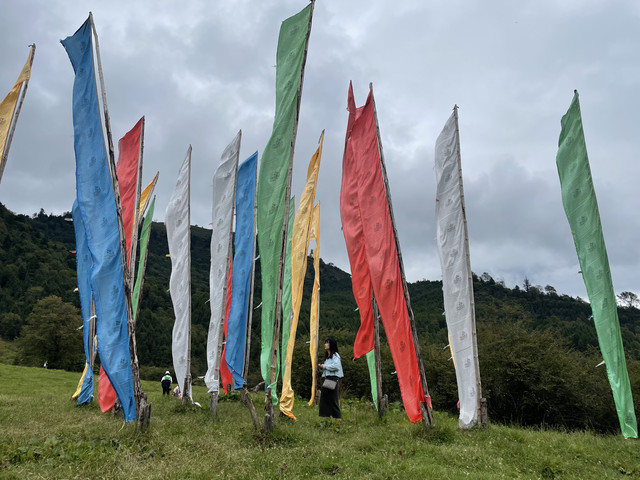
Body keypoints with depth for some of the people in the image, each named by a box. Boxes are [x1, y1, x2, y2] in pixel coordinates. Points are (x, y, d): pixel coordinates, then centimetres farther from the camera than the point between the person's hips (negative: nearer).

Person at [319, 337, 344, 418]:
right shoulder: (327, 356, 21)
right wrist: (322, 366, 8)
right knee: (324, 399, 5)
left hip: (332, 379, -9)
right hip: (326, 379, 9)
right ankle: (324, 416, 8)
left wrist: (325, 366, -10)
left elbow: (336, 366, -19)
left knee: (333, 400, -6)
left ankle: (337, 416, 0)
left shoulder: (335, 355, -5)